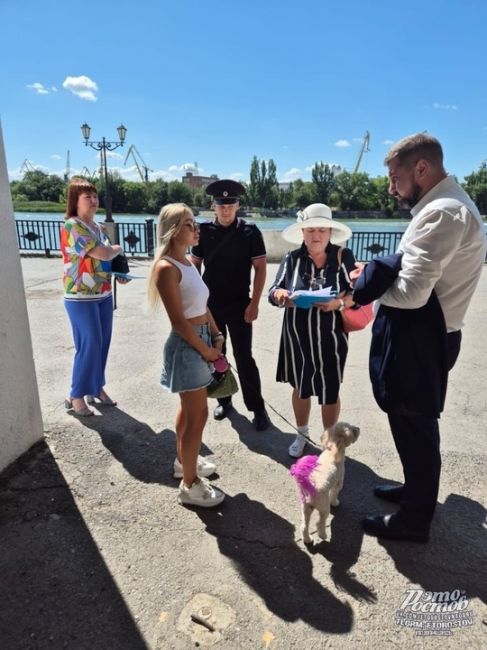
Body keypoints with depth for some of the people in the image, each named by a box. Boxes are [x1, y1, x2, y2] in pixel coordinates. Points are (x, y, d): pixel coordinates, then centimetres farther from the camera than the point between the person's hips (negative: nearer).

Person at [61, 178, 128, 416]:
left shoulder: (95, 226, 11)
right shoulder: (72, 226, -15)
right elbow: (104, 254, -22)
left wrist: (118, 273, 4)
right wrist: (118, 248, -2)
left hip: (104, 295, 8)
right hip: (81, 298, -8)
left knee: (102, 343, 12)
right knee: (90, 346, -3)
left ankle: (96, 387, 29)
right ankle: (76, 396, 13)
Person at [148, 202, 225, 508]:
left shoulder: (187, 262, 9)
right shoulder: (166, 267, -19)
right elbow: (179, 321, -21)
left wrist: (217, 337, 3)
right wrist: (207, 350, -12)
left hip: (202, 340, 9)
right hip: (187, 345, -9)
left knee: (189, 408, 23)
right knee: (198, 415, 1)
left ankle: (184, 461, 43)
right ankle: (190, 485, 18)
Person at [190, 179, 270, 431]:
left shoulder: (250, 232, -7)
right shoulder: (204, 230, 0)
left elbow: (260, 268, -6)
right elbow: (195, 264, 8)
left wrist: (254, 303, -12)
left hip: (239, 306, -3)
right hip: (209, 305, 3)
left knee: (244, 358, -1)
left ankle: (258, 408, 13)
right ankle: (223, 399, 31)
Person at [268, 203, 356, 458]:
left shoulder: (343, 256, -6)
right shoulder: (292, 258, -2)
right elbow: (273, 290, -2)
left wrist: (338, 303, -26)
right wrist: (280, 296, -25)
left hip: (330, 340, -2)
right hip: (297, 338, 2)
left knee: (330, 392, 10)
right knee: (300, 388, 17)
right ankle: (301, 435, 41)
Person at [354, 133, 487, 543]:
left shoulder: (442, 212, -21)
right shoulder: (451, 203, 14)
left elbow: (410, 292, -26)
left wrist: (364, 284, -10)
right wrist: (379, 276, 2)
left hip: (417, 339, -10)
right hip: (426, 333, 10)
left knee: (413, 425, 5)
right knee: (415, 422, 23)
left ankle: (415, 518, 26)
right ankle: (418, 489, 44)